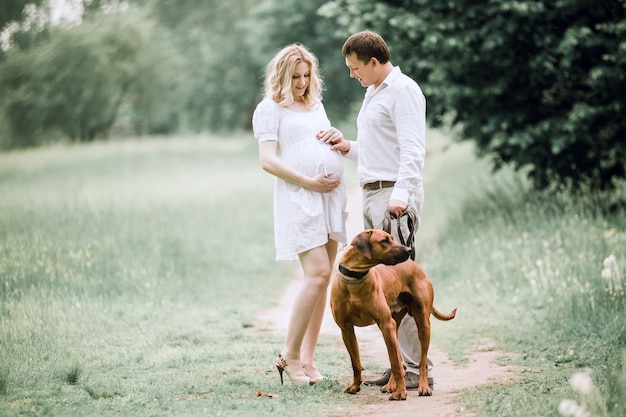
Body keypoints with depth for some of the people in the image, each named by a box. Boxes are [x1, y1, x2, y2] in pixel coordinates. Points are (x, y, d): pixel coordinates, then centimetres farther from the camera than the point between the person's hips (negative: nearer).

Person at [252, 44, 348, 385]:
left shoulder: (315, 105, 22)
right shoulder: (270, 109, 1)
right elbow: (268, 160, -8)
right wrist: (309, 182, -15)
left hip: (331, 196, 7)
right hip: (299, 199, -7)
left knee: (322, 278, 3)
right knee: (317, 273, -18)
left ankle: (307, 359, 7)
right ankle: (289, 355, -7)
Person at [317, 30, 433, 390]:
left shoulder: (403, 90, -8)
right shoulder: (373, 94, 23)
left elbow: (412, 148, -18)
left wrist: (401, 193, -27)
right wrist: (348, 147, 14)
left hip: (395, 195, -10)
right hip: (373, 195, 10)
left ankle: (417, 368, -10)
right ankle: (400, 364, 12)